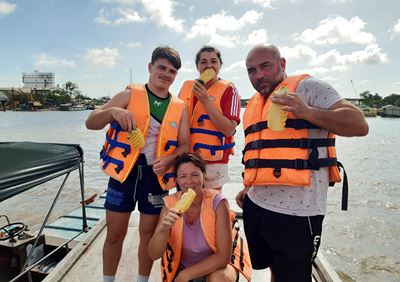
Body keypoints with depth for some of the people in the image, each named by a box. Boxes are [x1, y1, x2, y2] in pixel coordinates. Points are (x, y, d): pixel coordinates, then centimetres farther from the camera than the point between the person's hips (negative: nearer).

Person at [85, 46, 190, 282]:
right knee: (115, 234, 10)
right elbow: (91, 123, -5)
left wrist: (169, 160, -16)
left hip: (156, 176, 2)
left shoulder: (179, 107, 4)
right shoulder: (129, 95, -1)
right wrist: (113, 111, -26)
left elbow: (184, 145, 5)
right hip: (123, 172, -1)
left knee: (149, 233, 13)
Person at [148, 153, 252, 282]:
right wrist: (163, 229, -37)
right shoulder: (171, 204, -16)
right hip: (183, 266, 3)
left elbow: (223, 256, -23)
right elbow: (154, 255, -17)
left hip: (216, 264, -3)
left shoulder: (217, 203, -24)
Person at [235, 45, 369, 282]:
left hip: (296, 211, -6)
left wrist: (307, 112, -26)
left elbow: (359, 124, -14)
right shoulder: (253, 104, 16)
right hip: (256, 205, 7)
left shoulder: (307, 87, -5)